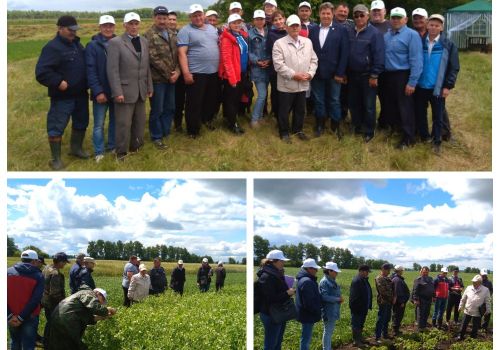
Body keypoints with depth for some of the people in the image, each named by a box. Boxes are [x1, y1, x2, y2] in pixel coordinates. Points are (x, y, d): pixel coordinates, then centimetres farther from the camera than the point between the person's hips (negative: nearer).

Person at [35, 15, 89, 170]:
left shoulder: (77, 44, 9)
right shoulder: (52, 47, -16)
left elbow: (85, 65, 23)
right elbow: (41, 72, -23)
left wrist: (86, 84, 10)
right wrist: (58, 82, -25)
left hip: (80, 94, 8)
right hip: (62, 97, -8)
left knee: (81, 122, 19)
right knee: (57, 127, -2)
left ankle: (76, 148, 39)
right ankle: (56, 159, 7)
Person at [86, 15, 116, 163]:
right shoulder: (92, 45, -7)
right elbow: (91, 71, -11)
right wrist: (98, 91, -18)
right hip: (101, 92, -3)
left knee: (115, 121, 14)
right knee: (99, 124, 3)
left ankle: (112, 146, 27)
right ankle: (99, 152, 12)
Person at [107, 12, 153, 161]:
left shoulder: (144, 41, 11)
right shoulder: (115, 42, -8)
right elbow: (112, 70, -12)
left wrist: (149, 87, 12)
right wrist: (117, 92, -17)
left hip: (141, 91, 6)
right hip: (125, 91, -6)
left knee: (140, 122, 12)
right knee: (124, 124, -1)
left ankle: (135, 147, 27)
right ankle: (121, 153, 12)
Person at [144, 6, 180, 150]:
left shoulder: (172, 34, 11)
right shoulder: (149, 35, -10)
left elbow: (178, 54, 10)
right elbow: (153, 58, -16)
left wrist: (177, 71, -7)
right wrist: (168, 74, -14)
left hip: (172, 78, 6)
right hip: (157, 79, -6)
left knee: (170, 108, 14)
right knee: (157, 110, 2)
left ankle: (166, 133, 30)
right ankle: (156, 137, 14)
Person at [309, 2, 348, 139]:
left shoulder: (341, 30, -3)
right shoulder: (313, 30, 6)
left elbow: (344, 53, -6)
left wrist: (340, 73, -11)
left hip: (333, 73, -2)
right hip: (317, 73, 3)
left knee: (334, 100, 7)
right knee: (319, 100, 11)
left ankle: (336, 126, 20)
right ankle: (320, 125, 23)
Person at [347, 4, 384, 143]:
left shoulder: (375, 33, -10)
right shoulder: (349, 32, 5)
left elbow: (379, 56, -12)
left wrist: (374, 75, -15)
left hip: (367, 76, -5)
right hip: (352, 75, 5)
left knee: (368, 105, 3)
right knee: (353, 103, 14)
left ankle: (369, 132, 14)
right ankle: (356, 127, 29)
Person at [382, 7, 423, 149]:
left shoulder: (412, 35, -11)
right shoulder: (386, 35, 9)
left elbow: (416, 60, -15)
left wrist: (412, 82, -18)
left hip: (403, 76, -6)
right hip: (387, 76, 6)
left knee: (405, 107, 0)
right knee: (389, 105, 17)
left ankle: (408, 138, 10)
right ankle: (393, 129, 35)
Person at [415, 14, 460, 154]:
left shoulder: (448, 45, -5)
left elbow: (454, 68, -4)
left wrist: (448, 86, -9)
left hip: (438, 88, -2)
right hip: (420, 86, 3)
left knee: (438, 116, 6)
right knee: (420, 114, 12)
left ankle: (436, 142, 17)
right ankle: (423, 136, 29)